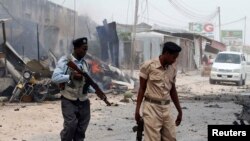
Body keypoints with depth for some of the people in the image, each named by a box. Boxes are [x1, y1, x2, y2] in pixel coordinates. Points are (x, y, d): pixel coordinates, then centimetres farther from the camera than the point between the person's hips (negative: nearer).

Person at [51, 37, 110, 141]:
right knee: (70, 126, -13)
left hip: (83, 101, 6)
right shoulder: (65, 61, -9)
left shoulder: (84, 63, 10)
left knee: (82, 127, 8)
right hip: (69, 101, -6)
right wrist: (71, 76, -24)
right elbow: (55, 78, -16)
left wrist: (98, 90, -1)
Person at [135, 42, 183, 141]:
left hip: (166, 108, 6)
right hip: (151, 107, -5)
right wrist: (137, 109, -6)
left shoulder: (173, 69, 8)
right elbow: (142, 88, -3)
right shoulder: (148, 65, -8)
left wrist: (179, 110, 19)